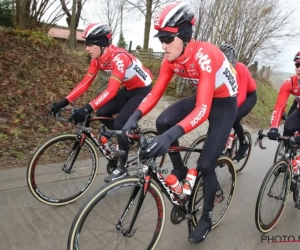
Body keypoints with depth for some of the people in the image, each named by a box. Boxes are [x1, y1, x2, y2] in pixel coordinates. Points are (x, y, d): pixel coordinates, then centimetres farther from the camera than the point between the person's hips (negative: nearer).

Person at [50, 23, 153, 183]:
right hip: (129, 89, 8)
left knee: (120, 123, -17)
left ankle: (121, 168, -1)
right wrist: (64, 102, -14)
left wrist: (87, 109, -49)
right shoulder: (97, 59, -6)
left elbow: (112, 90, -41)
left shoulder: (118, 57, -31)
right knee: (102, 114, -4)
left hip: (143, 89, -8)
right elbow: (85, 83, -7)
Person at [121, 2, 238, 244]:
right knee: (163, 122, -20)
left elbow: (203, 110, -42)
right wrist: (135, 116, -29)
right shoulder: (171, 59, -14)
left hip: (224, 103, -6)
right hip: (202, 97, 6)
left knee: (206, 165, -8)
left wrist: (171, 135, -55)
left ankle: (206, 218, 18)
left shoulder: (204, 55, -35)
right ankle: (180, 171, 5)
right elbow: (155, 93, -12)